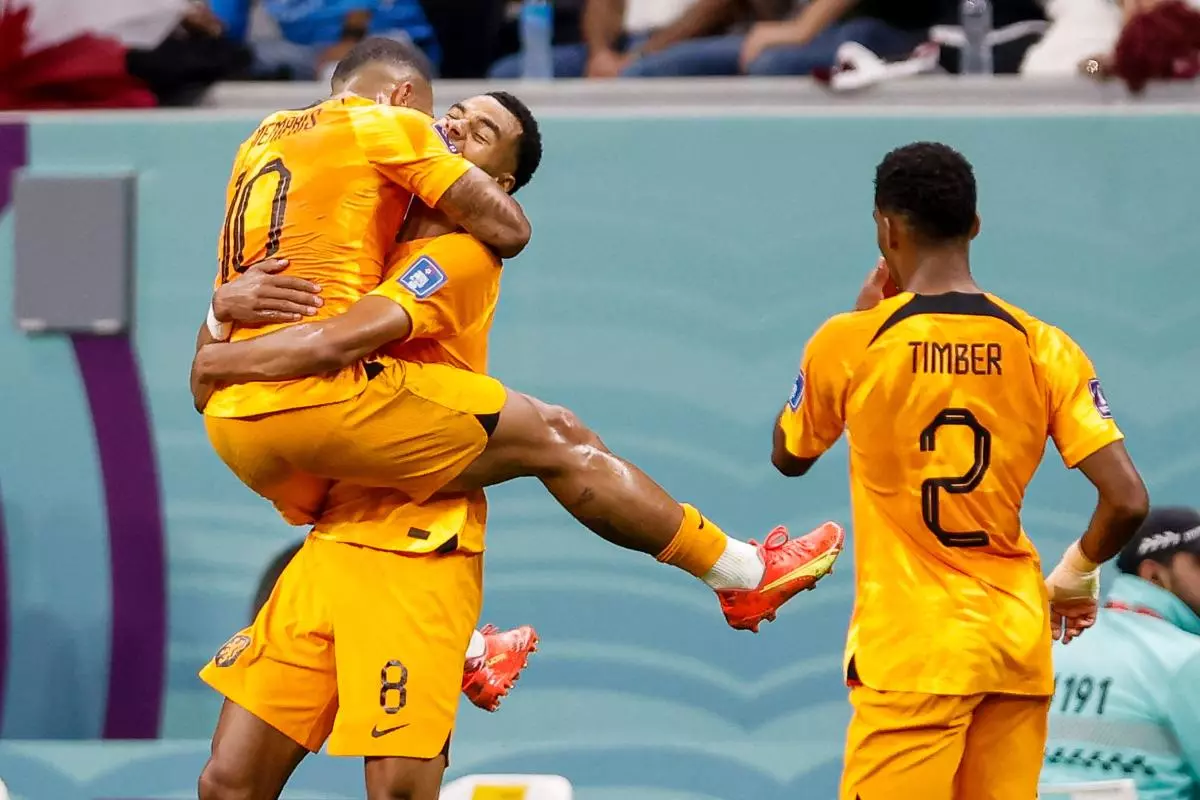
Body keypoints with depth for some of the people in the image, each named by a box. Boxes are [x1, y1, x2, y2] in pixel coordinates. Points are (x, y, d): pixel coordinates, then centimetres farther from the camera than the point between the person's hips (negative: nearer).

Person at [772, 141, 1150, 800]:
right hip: (1018, 644, 3)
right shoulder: (1044, 348, -1)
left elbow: (787, 457, 14)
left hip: (908, 650, -3)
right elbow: (1128, 501, -7)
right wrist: (1075, 577, 13)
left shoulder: (848, 343, -6)